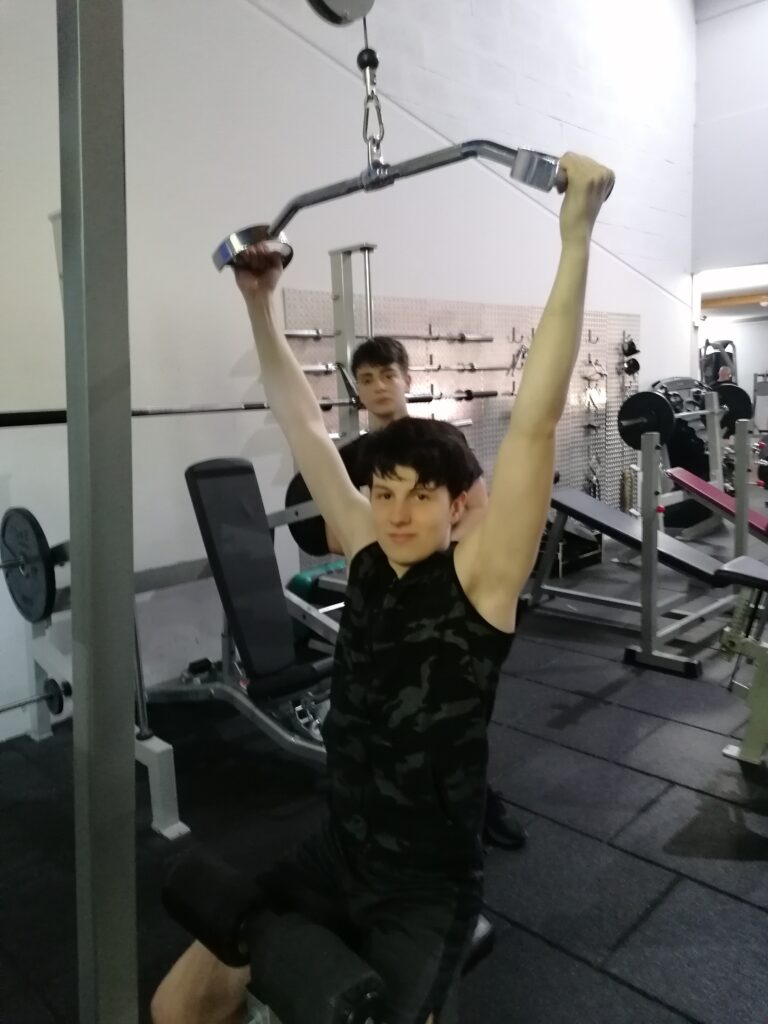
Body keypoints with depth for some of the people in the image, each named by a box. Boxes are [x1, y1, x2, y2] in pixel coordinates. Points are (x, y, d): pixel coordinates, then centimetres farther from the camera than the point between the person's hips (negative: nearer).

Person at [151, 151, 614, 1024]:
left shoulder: (478, 581, -18)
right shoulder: (368, 557, -4)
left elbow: (534, 423, -28)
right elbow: (304, 429, 1)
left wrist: (575, 240, -31)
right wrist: (259, 302, 4)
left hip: (427, 889, -4)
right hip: (336, 855, 5)